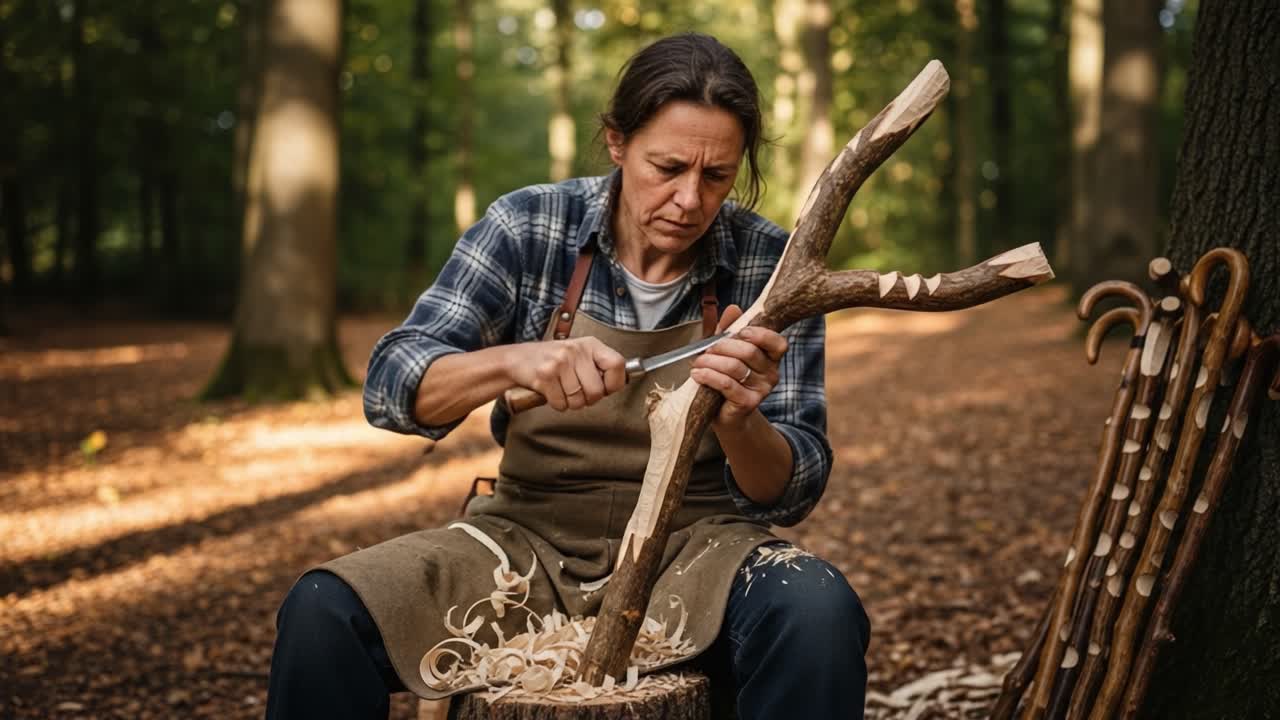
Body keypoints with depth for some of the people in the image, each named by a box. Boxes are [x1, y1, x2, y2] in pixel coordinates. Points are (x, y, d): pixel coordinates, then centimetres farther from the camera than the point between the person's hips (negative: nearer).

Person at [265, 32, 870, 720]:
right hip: (528, 539, 1)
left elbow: (790, 493, -7)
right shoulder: (529, 226, -7)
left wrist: (738, 420, -30)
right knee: (321, 612, -22)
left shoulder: (770, 267, -8)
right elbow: (390, 386, -12)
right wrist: (512, 361, -32)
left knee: (818, 615, -32)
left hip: (693, 549, 0)